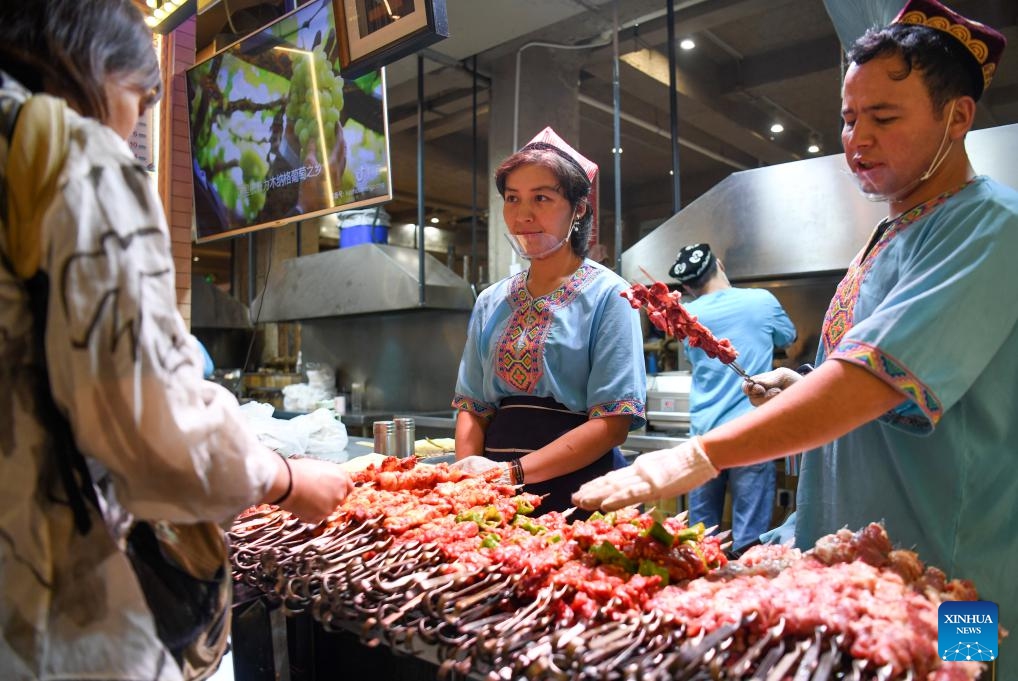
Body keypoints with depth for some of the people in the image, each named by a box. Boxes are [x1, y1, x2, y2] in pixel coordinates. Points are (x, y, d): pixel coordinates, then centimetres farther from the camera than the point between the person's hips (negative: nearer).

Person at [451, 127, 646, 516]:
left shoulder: (607, 295, -6)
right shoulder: (491, 303, 9)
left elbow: (613, 423, -13)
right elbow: (473, 405, 11)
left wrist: (512, 471, -19)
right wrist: (468, 472, -8)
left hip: (576, 486, -3)